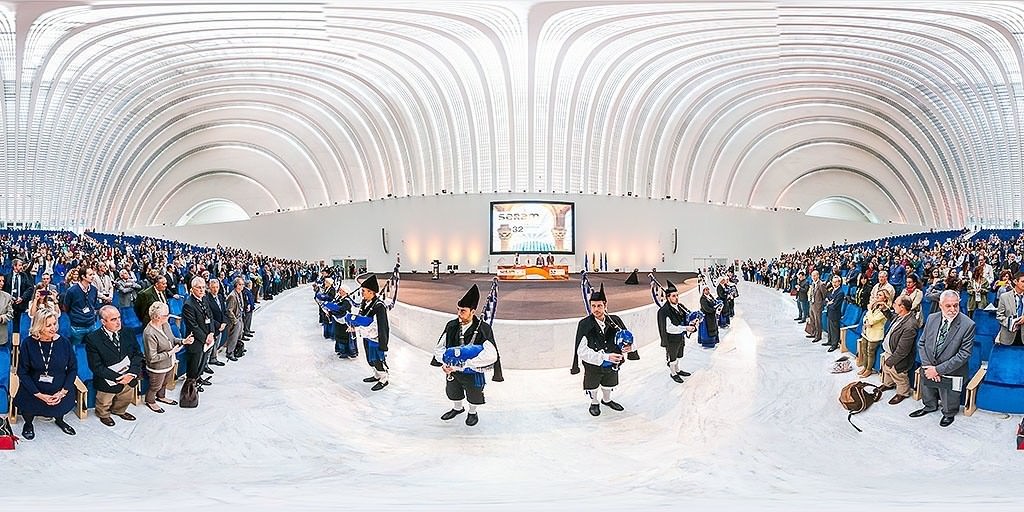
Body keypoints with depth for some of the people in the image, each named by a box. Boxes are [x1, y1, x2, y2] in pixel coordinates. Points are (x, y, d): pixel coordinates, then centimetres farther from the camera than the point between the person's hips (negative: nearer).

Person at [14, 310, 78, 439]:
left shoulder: (64, 343, -6)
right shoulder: (28, 344, -9)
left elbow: (73, 368, 0)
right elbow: (22, 372, -6)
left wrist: (63, 392, -10)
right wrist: (40, 395, -13)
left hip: (60, 393, 1)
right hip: (34, 392, 0)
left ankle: (59, 420, 30)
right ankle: (28, 424, 24)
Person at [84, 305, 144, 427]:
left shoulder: (127, 333, -11)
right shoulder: (93, 339, -24)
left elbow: (138, 354, -6)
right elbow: (96, 367, -24)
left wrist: (132, 373, -22)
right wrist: (118, 377, -28)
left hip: (128, 379, 4)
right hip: (108, 382, -4)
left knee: (125, 399, 30)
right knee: (104, 404, 25)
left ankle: (119, 411, 61)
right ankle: (103, 415, 57)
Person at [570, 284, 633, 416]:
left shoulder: (615, 321, -17)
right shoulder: (584, 325, -26)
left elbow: (626, 338, -3)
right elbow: (582, 351, -29)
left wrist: (628, 347, -27)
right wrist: (605, 357, -35)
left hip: (612, 364, 3)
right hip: (593, 365, -3)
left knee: (609, 384, 29)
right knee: (592, 386, 22)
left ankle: (607, 400, 58)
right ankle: (594, 403, 51)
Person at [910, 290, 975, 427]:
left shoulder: (968, 325, -20)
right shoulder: (932, 319, -6)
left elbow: (964, 355, -21)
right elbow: (921, 343, 1)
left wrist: (938, 369, -22)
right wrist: (927, 366, -13)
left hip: (950, 373, -4)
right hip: (929, 369, 4)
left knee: (949, 404, 19)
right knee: (927, 396, 28)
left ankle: (948, 414, 48)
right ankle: (930, 407, 56)